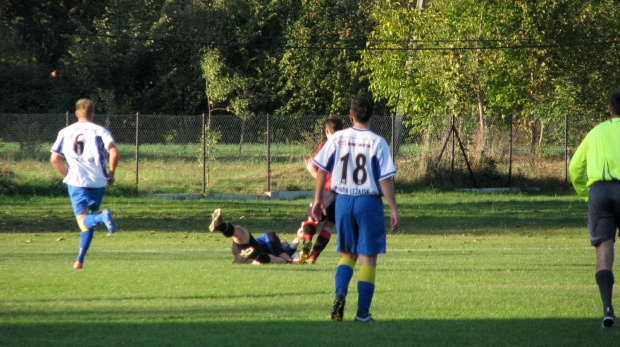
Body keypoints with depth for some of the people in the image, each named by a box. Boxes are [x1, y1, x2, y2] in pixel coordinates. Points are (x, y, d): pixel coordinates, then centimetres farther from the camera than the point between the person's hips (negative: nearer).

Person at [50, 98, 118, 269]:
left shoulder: (65, 132, 12)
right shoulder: (100, 131, 4)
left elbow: (54, 159, 8)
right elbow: (114, 152, -10)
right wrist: (111, 173, 3)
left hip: (76, 181, -1)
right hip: (97, 181, 1)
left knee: (84, 221, -7)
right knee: (89, 221, 15)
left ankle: (102, 217, -40)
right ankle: (80, 259, 9)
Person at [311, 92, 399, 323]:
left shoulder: (337, 139, 0)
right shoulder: (377, 143, -9)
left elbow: (322, 169, 3)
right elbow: (385, 179, -11)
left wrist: (318, 200, 13)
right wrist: (393, 209, -5)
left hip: (343, 200, 3)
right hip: (368, 201, -3)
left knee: (347, 254, 16)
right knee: (367, 257, 4)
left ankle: (340, 293, -9)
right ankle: (363, 312, 3)